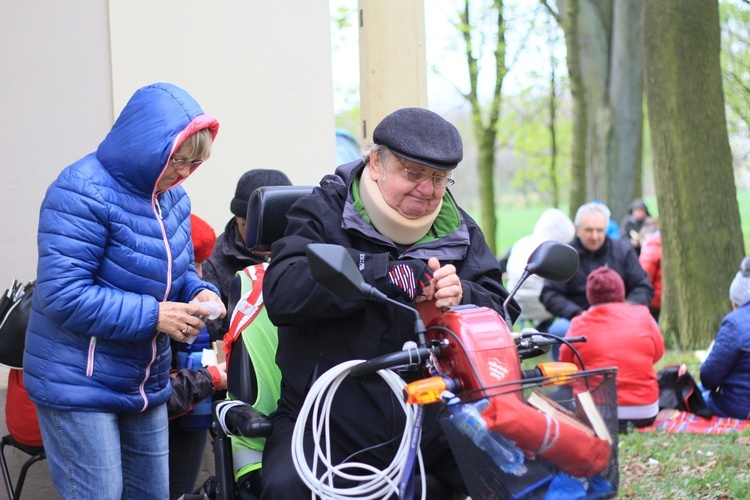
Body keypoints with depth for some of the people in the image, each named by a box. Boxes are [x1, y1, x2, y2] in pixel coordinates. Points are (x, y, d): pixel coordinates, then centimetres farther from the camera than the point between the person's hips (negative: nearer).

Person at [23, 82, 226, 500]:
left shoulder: (173, 196, 5)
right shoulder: (83, 192, -20)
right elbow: (63, 294, -25)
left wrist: (200, 293, -6)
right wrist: (152, 316, -26)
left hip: (146, 384, 8)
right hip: (79, 384, -8)